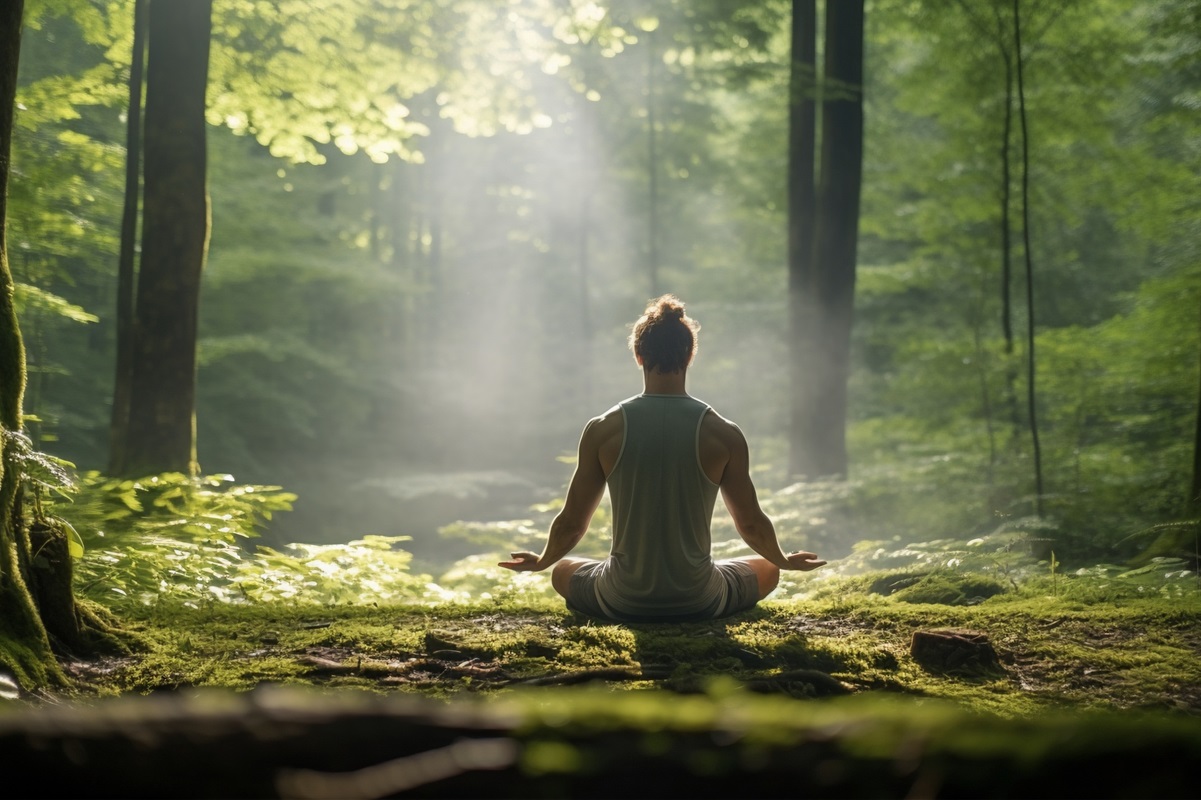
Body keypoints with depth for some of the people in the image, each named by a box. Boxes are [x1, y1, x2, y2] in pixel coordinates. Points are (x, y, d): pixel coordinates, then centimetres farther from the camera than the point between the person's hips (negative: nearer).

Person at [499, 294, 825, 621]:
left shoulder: (602, 430, -7)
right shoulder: (723, 434, -9)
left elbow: (571, 524, 1)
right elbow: (752, 525, 2)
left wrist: (541, 562, 23)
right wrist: (786, 561, 24)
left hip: (622, 603, 1)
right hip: (700, 603, -1)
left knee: (562, 571, 33)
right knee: (768, 569, 29)